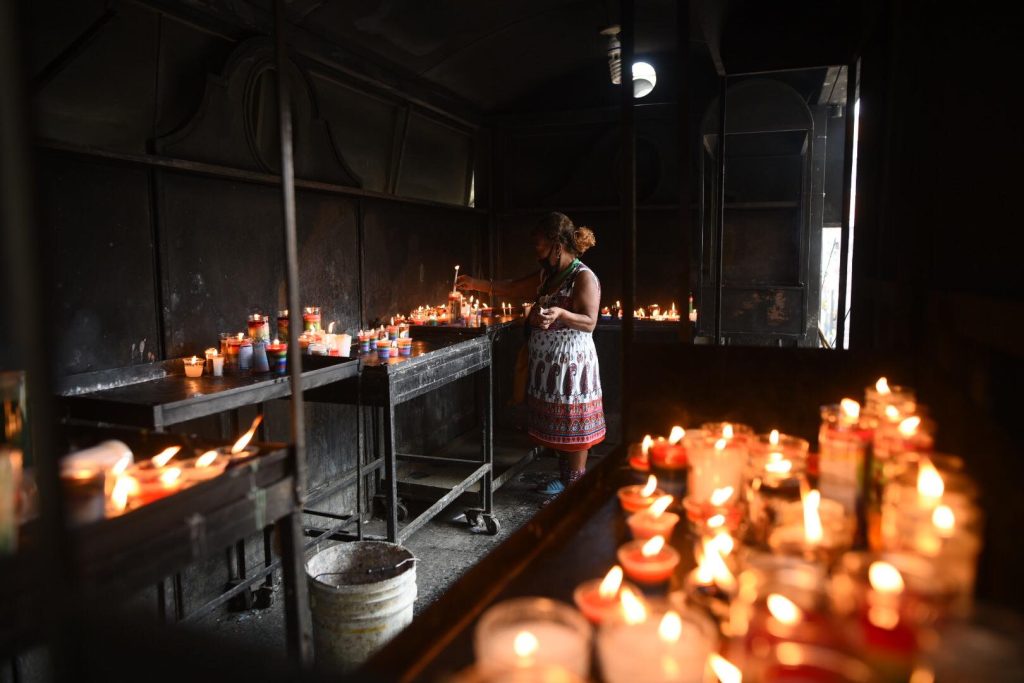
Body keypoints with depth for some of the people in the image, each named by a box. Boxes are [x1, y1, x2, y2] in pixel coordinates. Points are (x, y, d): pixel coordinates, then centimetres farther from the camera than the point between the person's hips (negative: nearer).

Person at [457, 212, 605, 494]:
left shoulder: (584, 277, -14)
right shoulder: (548, 275, 12)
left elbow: (589, 323, -20)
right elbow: (514, 288, 22)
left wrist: (560, 313, -36)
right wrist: (477, 284, 19)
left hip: (571, 363, -8)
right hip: (549, 363, 8)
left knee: (572, 425, 0)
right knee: (557, 424, 14)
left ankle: (575, 484, 11)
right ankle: (564, 477, 27)